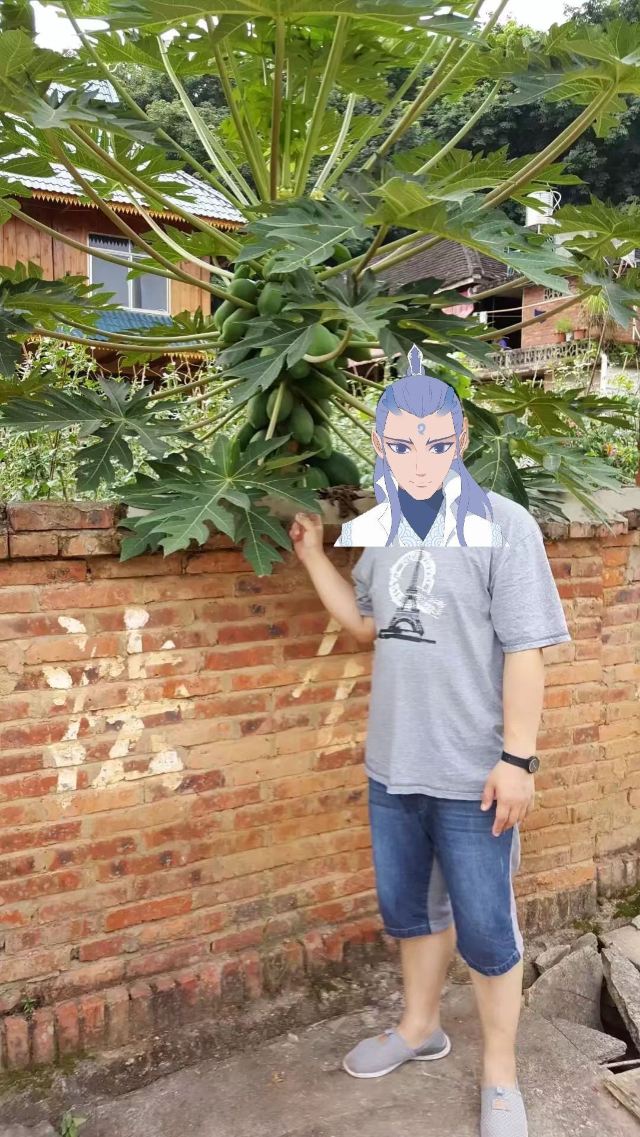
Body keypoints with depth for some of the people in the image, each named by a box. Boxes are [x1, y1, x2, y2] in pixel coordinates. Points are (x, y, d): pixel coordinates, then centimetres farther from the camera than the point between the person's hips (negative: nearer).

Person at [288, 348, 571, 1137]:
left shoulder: (503, 525, -13)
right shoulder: (386, 527, 6)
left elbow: (525, 651, -15)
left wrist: (517, 758, -17)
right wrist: (313, 557, 8)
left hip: (471, 775, -6)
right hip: (393, 766, 6)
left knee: (484, 930, 9)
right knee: (405, 907, 22)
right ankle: (419, 1028, 45)